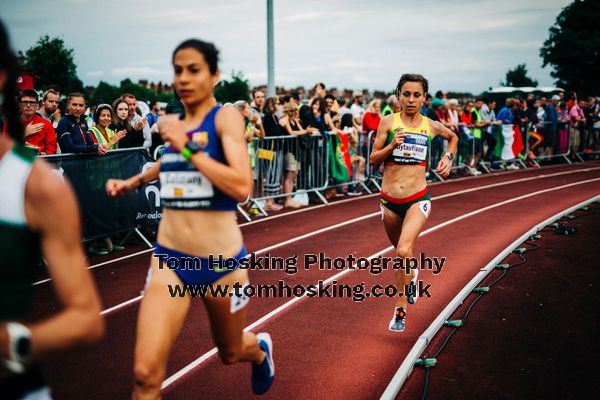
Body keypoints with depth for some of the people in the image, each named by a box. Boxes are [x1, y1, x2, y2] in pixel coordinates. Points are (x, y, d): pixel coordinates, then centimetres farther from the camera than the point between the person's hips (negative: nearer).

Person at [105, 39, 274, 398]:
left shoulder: (226, 116, -11)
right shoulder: (175, 122, 5)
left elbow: (241, 187, -26)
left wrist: (188, 146, -25)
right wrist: (133, 181, 24)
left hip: (220, 259, -3)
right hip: (170, 257, 4)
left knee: (231, 353, 22)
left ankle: (260, 348, 57)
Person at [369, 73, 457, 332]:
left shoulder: (432, 126, 3)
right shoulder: (388, 122, -1)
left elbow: (453, 137, 26)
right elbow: (373, 159, 0)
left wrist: (448, 157, 10)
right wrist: (392, 145, -16)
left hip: (417, 200, -1)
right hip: (389, 201, 1)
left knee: (404, 251, -25)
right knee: (400, 254, 16)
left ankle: (411, 276, 8)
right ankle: (401, 309, 35)